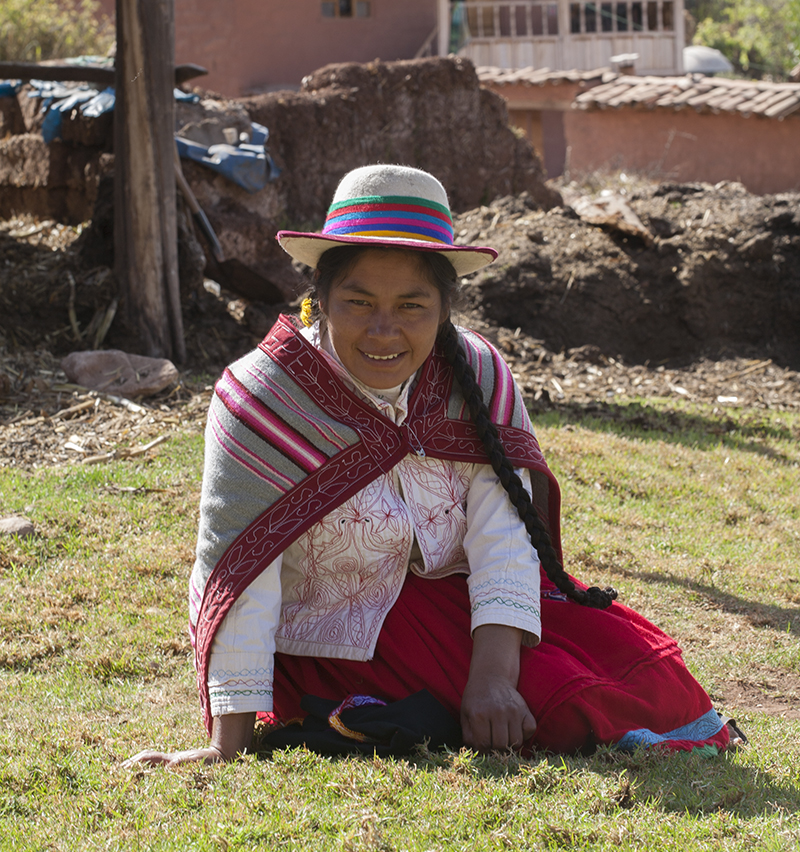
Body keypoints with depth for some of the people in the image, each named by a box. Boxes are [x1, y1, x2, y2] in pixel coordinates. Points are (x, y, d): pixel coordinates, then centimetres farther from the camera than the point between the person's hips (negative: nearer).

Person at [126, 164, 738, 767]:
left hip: (454, 598, 5)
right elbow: (236, 573, -23)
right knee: (557, 700, -24)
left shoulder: (478, 377, -7)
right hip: (340, 642, -5)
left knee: (640, 662, -11)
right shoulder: (263, 401, -19)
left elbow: (503, 539, -16)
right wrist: (228, 747, -27)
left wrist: (491, 679, -30)